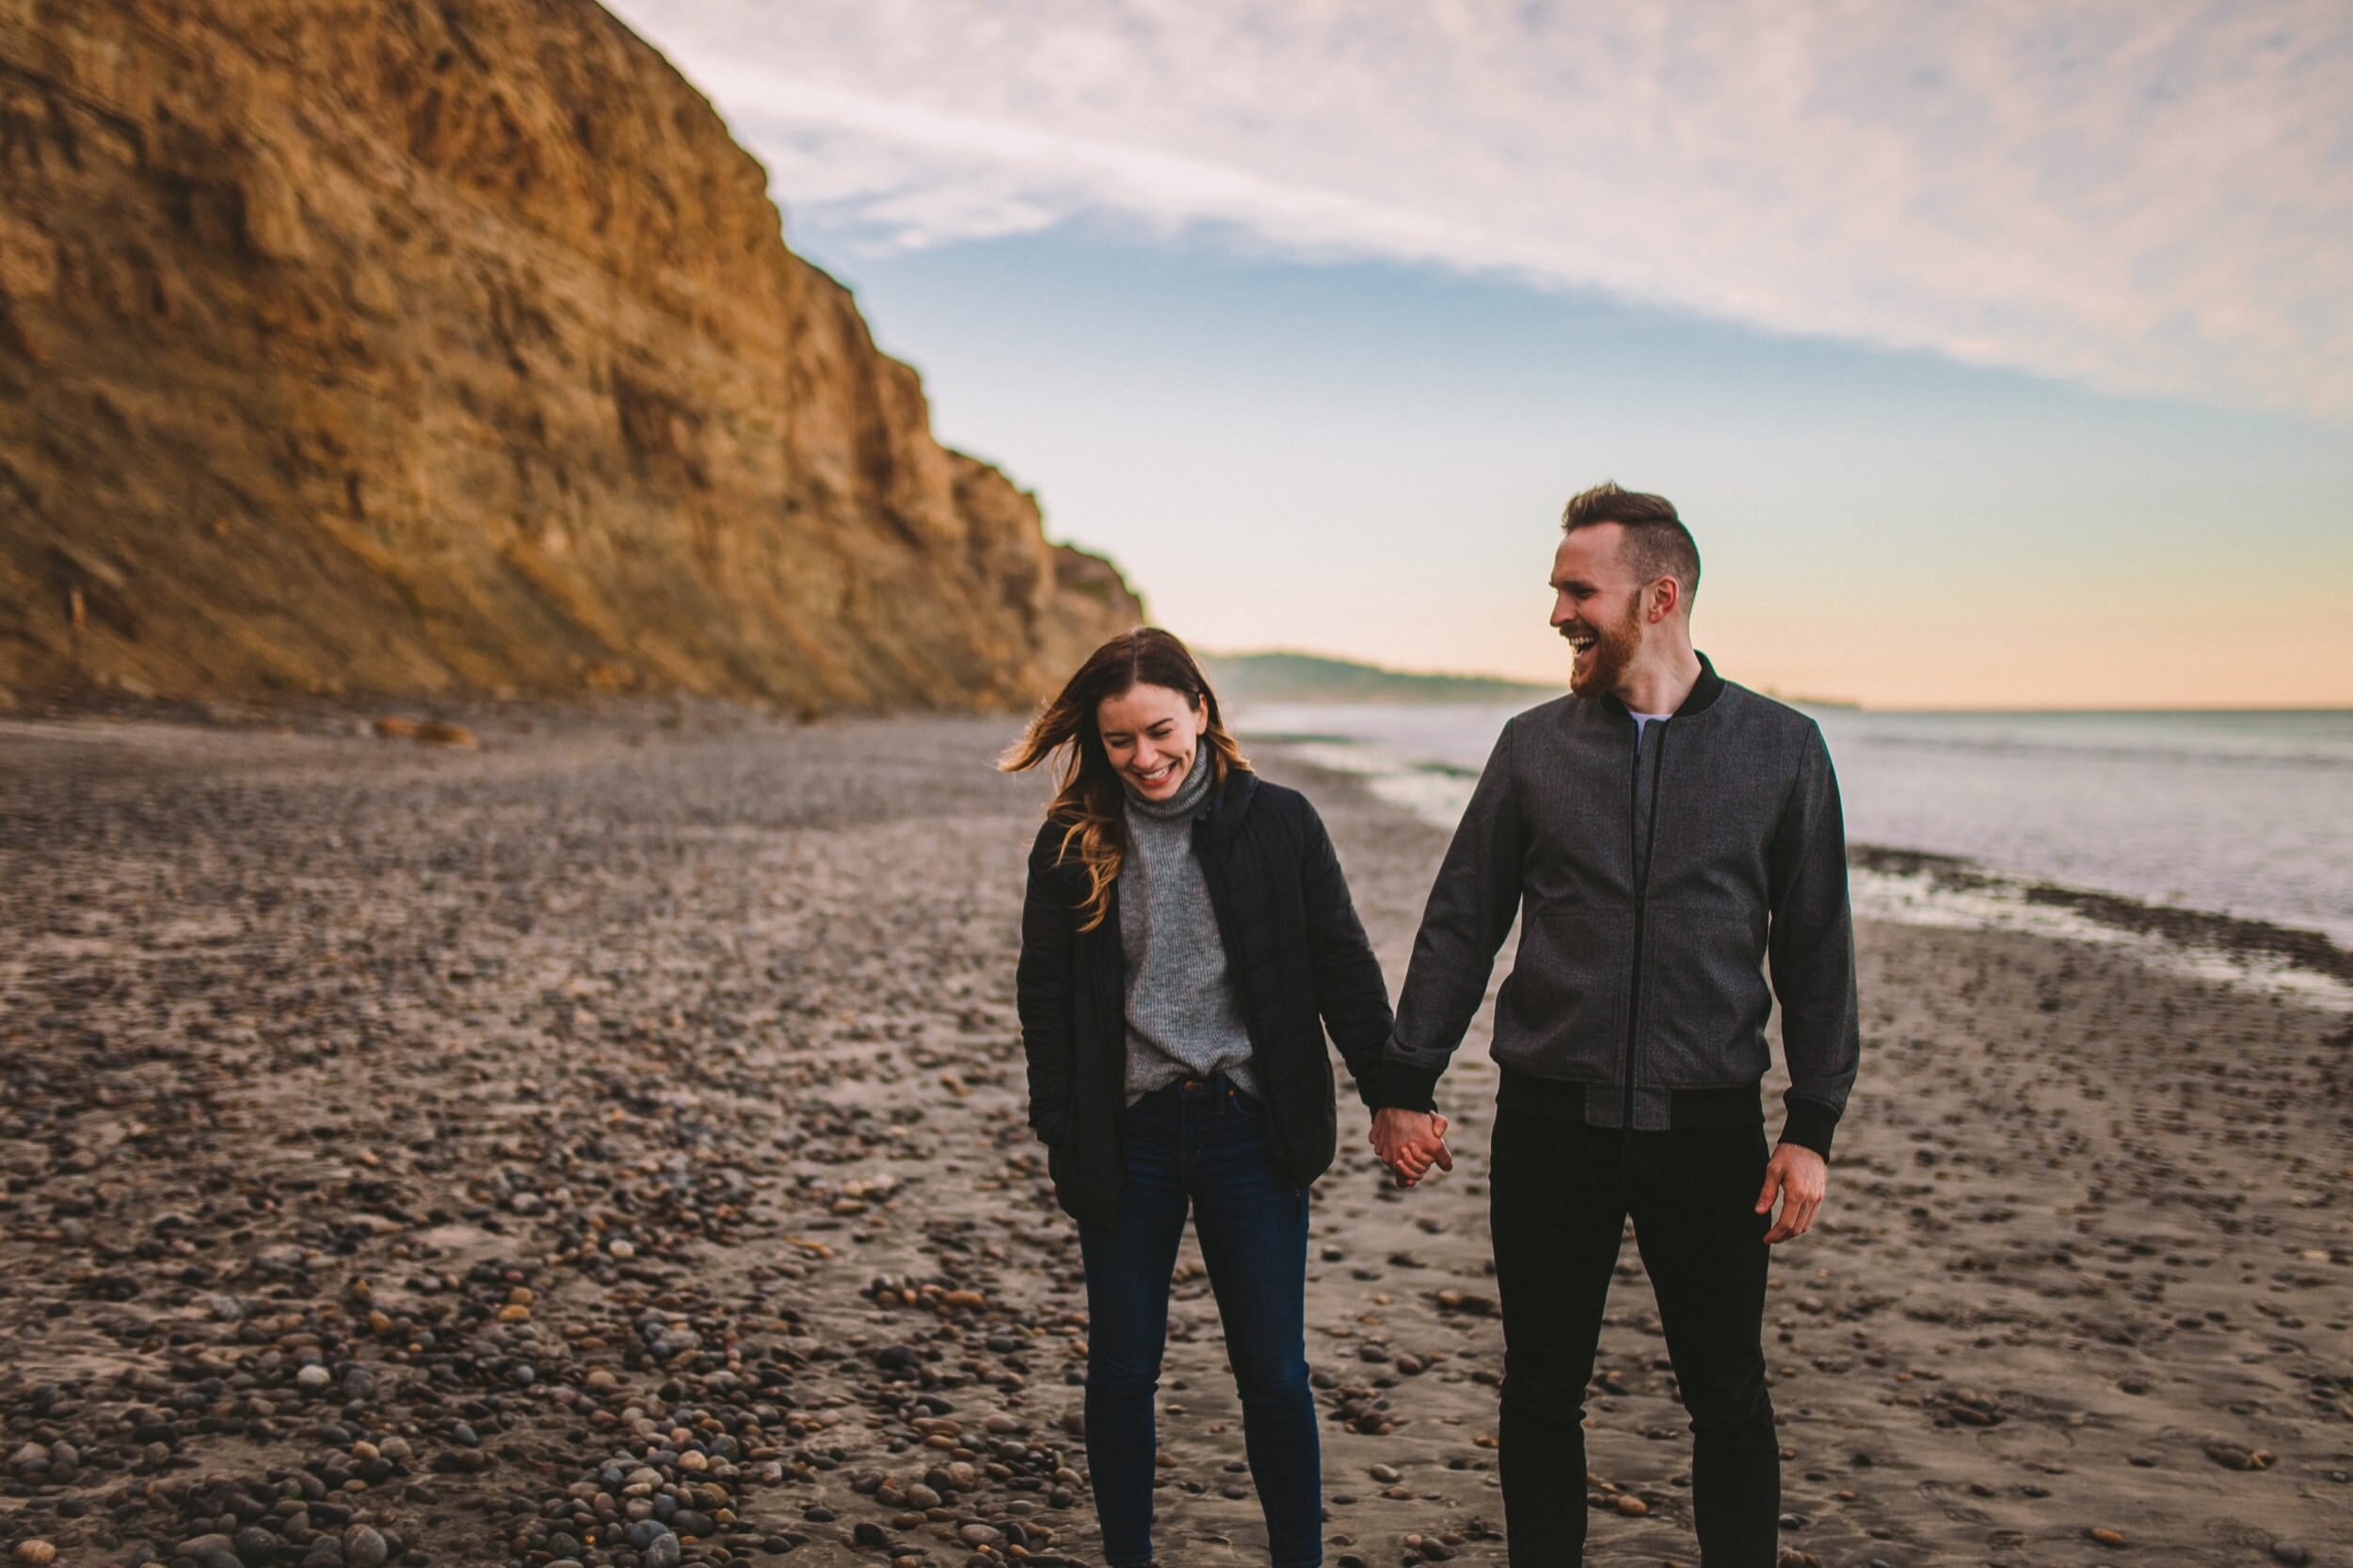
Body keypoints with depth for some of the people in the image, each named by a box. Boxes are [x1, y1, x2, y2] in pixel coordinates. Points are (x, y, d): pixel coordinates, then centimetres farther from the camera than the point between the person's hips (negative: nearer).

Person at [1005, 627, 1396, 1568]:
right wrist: (1061, 1136, -2)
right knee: (1121, 1368, 11)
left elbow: (1343, 971, 1)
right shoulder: (1072, 844, 0)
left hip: (1251, 1131, -1)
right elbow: (1044, 998, 3)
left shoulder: (1278, 822, -2)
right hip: (1127, 1137, 1)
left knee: (1273, 1371, 7)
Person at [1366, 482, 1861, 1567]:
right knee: (1540, 1393, 10)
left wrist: (1812, 1126, -1)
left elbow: (1816, 949, 3)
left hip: (1707, 1125, -1)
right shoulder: (1536, 746, 4)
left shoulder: (1779, 748, 1)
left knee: (1728, 1398, 9)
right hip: (1550, 1121, 1)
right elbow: (1459, 925, 6)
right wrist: (1404, 1086, 2)